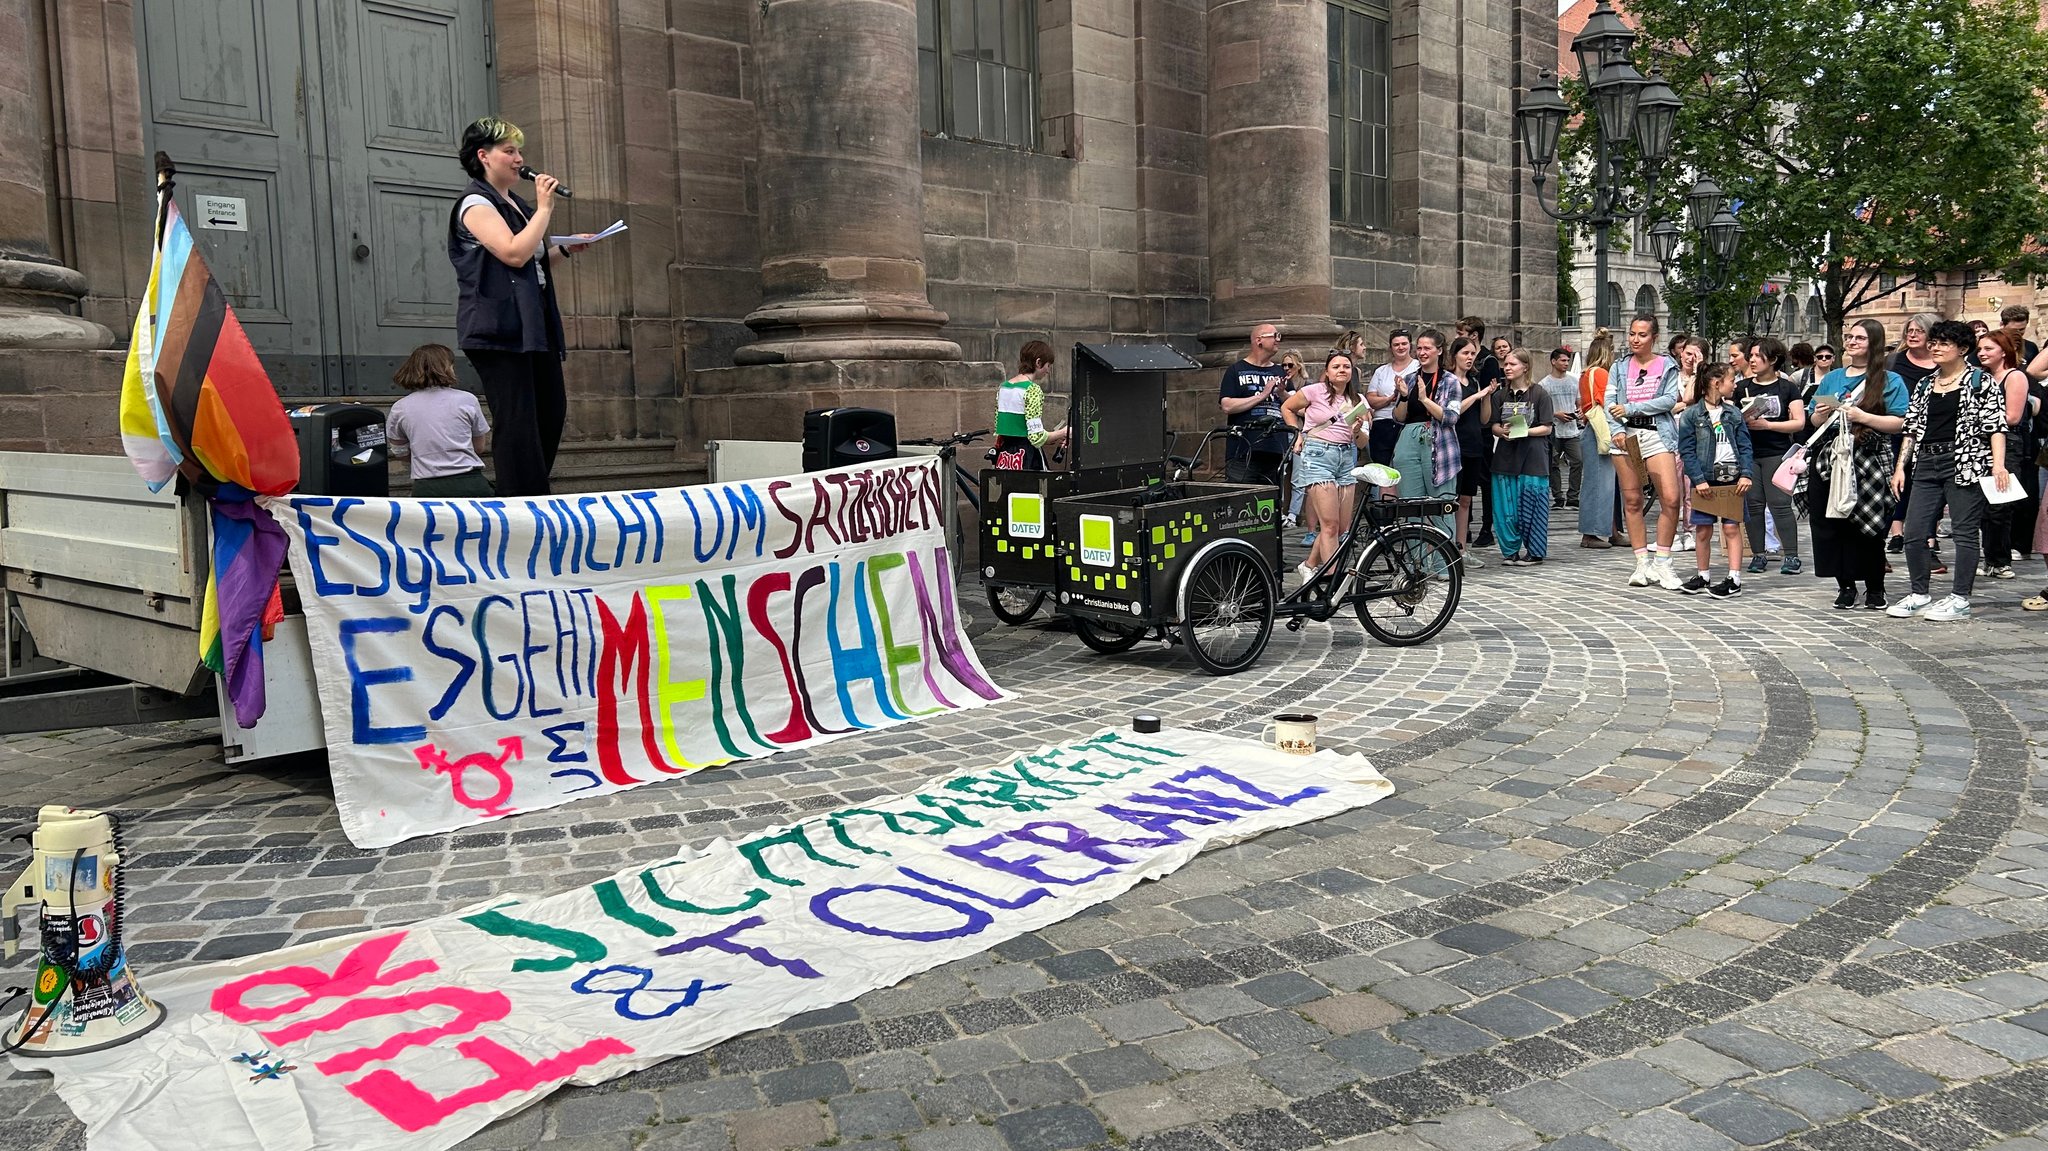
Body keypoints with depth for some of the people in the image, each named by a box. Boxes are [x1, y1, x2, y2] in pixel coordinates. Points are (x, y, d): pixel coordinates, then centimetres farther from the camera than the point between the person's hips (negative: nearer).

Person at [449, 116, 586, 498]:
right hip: (499, 330, -9)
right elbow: (514, 253, -21)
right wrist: (544, 208, -12)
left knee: (552, 412, 8)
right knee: (517, 423, -11)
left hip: (533, 327, 9)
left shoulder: (516, 204, 21)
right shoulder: (476, 204, -6)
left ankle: (533, 498, 16)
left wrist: (565, 249, 14)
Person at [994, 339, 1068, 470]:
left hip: (1004, 455, 8)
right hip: (1027, 458, -8)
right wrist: (1063, 433, 0)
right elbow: (1036, 437, -18)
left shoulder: (1003, 387, 13)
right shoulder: (1033, 389, -12)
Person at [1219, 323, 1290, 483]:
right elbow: (1227, 406, -8)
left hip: (1275, 452, 5)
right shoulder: (1236, 370, 6)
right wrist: (1262, 395, -9)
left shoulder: (1281, 372, 19)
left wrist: (1281, 393, -4)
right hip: (1243, 451, -4)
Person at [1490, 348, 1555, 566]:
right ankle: (1510, 550, 13)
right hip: (1505, 457, 4)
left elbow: (1547, 428, -4)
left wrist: (1524, 431, -17)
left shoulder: (1540, 394, -2)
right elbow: (1493, 425, 10)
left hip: (1532, 458, -4)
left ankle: (1534, 552, 8)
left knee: (1531, 507, -2)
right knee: (1507, 507, 3)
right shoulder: (1502, 394, 11)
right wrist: (1502, 431, -12)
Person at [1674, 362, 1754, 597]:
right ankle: (1702, 577, 18)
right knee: (1702, 531, 5)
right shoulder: (1691, 416, -1)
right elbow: (1687, 451, -5)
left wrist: (1746, 474, -7)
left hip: (1732, 478, 2)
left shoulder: (1734, 414, 9)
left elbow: (1745, 447, 6)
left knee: (1731, 528, -1)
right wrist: (1698, 479, -13)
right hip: (1705, 479, -2)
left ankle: (1734, 580, 0)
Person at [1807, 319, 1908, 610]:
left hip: (1869, 463, -4)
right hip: (1829, 460, 4)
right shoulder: (1832, 378, 17)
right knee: (1830, 524, 2)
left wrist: (1862, 416, -16)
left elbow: (1899, 423, -7)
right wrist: (1821, 415, 0)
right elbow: (1815, 421, 21)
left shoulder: (1889, 381, 3)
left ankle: (1875, 589, 11)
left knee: (1868, 529, -2)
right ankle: (1845, 585, 14)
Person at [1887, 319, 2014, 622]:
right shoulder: (1924, 385, 17)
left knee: (1964, 532, -2)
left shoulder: (1981, 382, 1)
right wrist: (1900, 467, 10)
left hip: (1965, 464, -5)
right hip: (1927, 464, 6)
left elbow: (1995, 425, -6)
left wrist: (1998, 464, -17)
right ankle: (1919, 596, 13)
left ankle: (1960, 599, 4)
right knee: (1913, 533, 2)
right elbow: (1911, 429, 17)